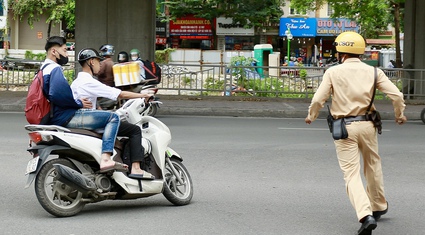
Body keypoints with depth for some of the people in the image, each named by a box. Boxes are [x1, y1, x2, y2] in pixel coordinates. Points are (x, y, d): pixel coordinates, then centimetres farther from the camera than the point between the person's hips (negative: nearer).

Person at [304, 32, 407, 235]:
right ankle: (378, 206, 40)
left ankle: (366, 215, -20)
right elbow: (396, 95, -3)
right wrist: (400, 115, 16)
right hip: (367, 125, 3)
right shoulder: (373, 72, 2)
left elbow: (318, 99, -8)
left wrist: (311, 116, 13)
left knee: (351, 174, -3)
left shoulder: (333, 72, -4)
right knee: (373, 166, 23)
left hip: (344, 127, -3)